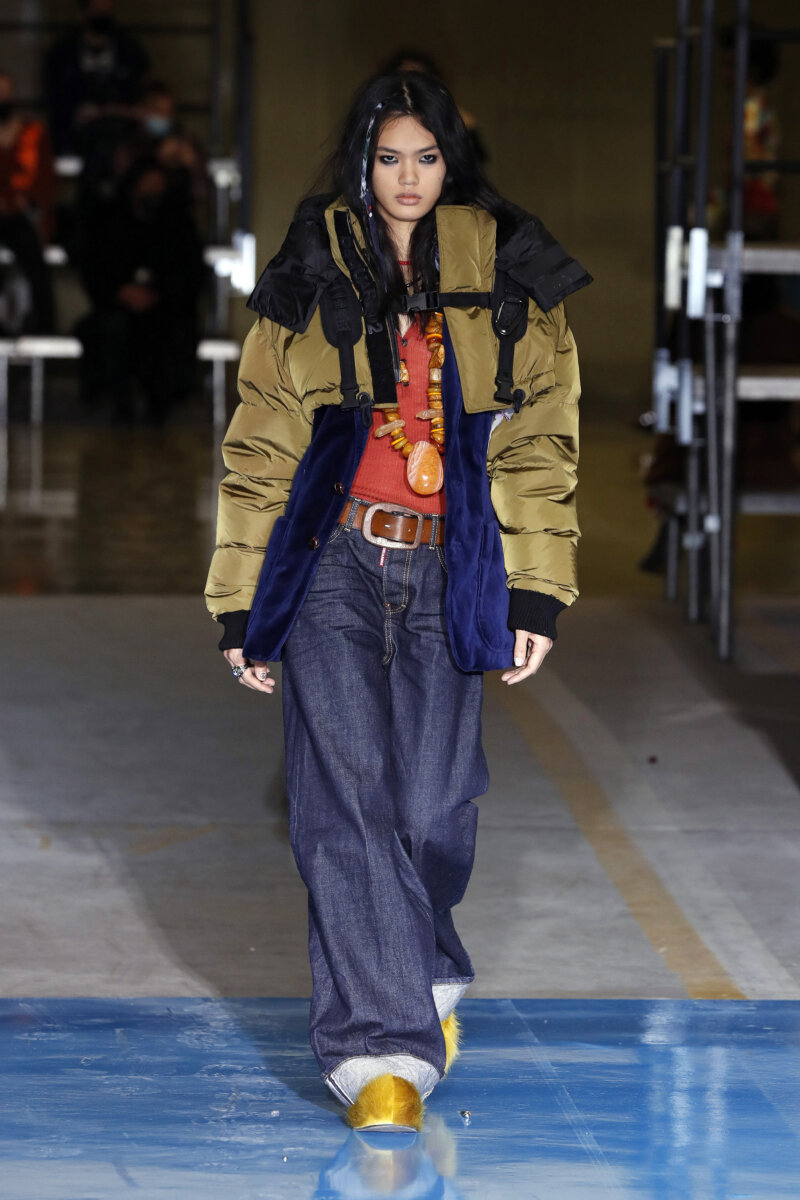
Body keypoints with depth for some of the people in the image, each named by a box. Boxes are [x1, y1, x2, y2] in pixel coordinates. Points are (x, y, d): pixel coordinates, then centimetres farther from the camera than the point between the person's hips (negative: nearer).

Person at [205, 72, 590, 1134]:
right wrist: (240, 604, 5)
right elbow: (259, 451, 9)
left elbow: (538, 448, 8)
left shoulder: (510, 284, 8)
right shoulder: (311, 287, 7)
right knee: (350, 792, -12)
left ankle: (425, 971, 29)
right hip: (331, 566, 0)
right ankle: (382, 1043, -11)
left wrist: (536, 595, 0)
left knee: (433, 805, -2)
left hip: (448, 573, 1)